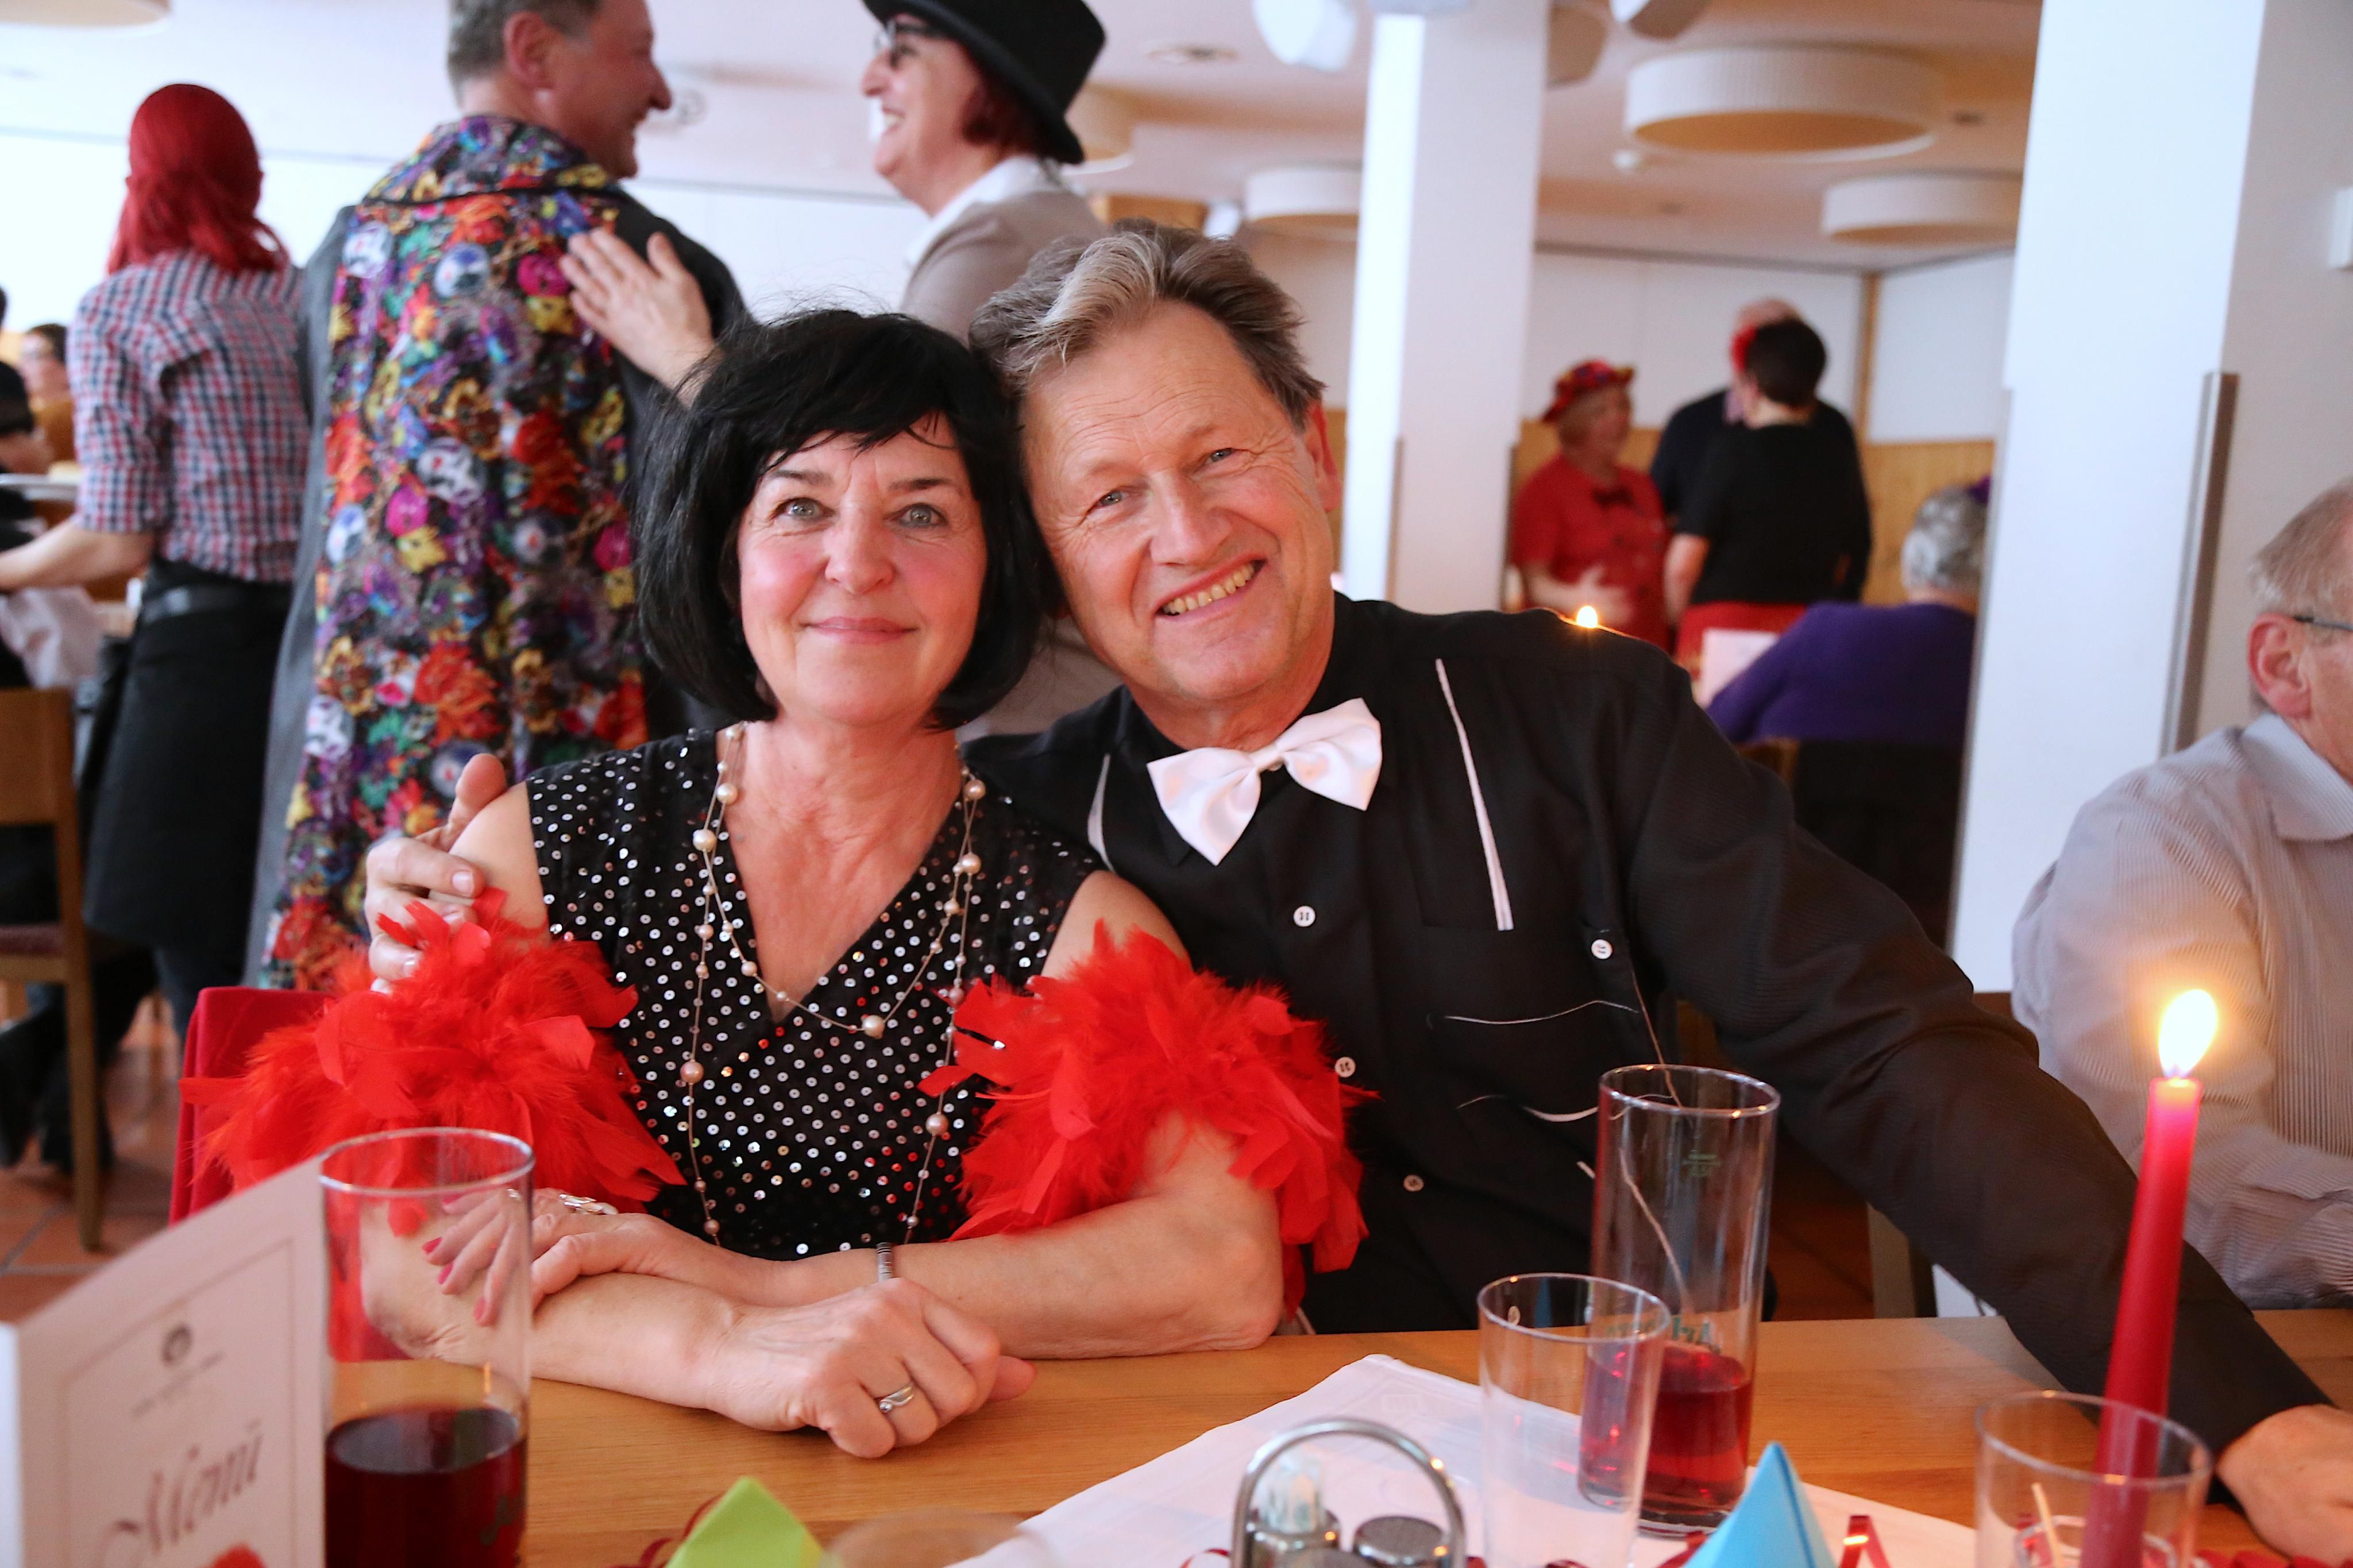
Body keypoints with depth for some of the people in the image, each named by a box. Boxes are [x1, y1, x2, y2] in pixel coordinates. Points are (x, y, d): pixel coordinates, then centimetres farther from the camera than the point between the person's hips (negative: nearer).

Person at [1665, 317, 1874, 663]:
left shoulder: (1734, 450, -7)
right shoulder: (1840, 456, 6)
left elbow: (1683, 564, -10)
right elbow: (1854, 562, 13)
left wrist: (1678, 620, 7)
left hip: (1726, 622, -4)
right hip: (1811, 628, 4)